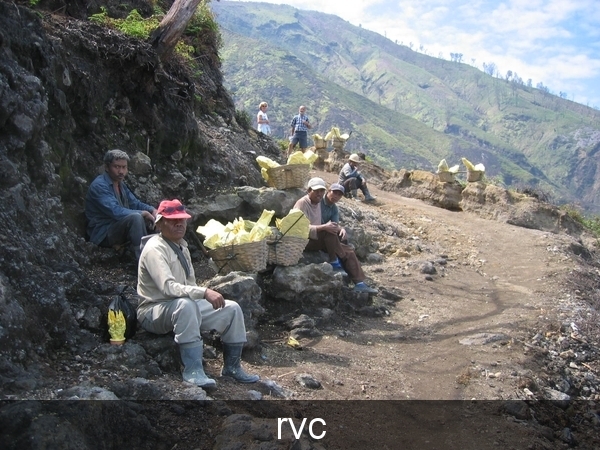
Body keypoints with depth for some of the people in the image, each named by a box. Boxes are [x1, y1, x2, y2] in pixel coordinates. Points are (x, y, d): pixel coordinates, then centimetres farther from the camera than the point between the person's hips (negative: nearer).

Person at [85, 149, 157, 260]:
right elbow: (116, 212, -27)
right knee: (135, 217, -33)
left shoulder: (121, 185, 13)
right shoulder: (99, 186, -16)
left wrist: (152, 210, -3)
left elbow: (135, 203, 18)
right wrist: (143, 213, -24)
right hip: (103, 235, -10)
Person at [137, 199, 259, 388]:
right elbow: (168, 287, -33)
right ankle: (192, 371, -33)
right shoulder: (155, 249, -19)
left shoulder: (181, 246, 9)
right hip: (154, 312, -8)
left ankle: (232, 366, 10)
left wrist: (205, 296, -1)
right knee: (185, 304, -40)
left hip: (187, 305, 9)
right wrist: (204, 293, -39)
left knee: (232, 308, -3)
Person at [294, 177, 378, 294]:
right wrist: (324, 227, -35)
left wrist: (338, 228, -3)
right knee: (329, 232, -34)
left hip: (319, 240, 9)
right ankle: (334, 262, -17)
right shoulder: (302, 204, -15)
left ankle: (359, 283, -6)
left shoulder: (318, 203, 11)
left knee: (348, 251, -2)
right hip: (305, 241, -9)